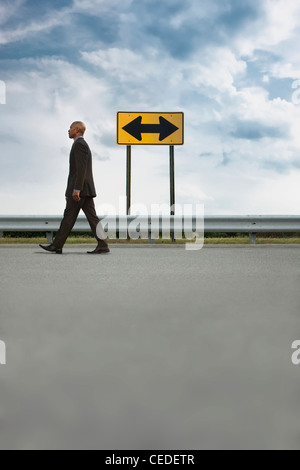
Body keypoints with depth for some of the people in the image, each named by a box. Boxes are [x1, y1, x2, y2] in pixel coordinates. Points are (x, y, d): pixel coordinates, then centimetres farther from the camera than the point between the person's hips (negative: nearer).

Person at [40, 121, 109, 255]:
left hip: (79, 188, -10)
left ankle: (57, 246, 2)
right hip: (86, 189, 10)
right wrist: (70, 191, 27)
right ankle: (102, 245, -4)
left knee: (69, 216, -4)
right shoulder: (83, 145, 24)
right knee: (92, 217, 2)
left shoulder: (79, 144, -9)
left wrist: (76, 190, -22)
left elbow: (81, 168, -18)